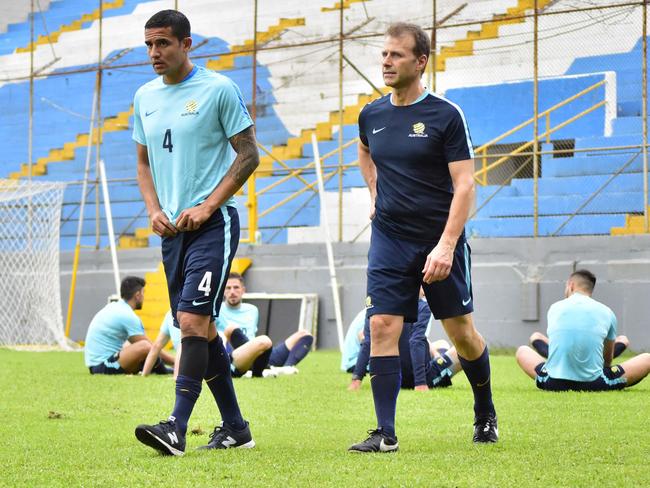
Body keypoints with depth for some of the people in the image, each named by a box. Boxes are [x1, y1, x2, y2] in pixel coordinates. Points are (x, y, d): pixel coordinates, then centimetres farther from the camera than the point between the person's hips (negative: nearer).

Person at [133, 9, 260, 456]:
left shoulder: (219, 89, -7)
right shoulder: (145, 97, 12)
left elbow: (248, 155, -6)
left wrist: (206, 207, -13)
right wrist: (154, 211, 3)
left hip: (213, 223, -7)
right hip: (172, 229, 7)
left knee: (192, 322, -17)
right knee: (202, 329, 10)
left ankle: (177, 429, -20)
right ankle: (236, 427, 20)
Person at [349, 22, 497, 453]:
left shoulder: (446, 115, -9)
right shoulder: (372, 115, 5)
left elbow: (464, 186, -13)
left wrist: (446, 246, -21)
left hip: (440, 240, -3)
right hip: (389, 239, 3)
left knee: (461, 332, 6)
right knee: (382, 327, -9)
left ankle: (486, 413, 30)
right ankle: (385, 433, -7)